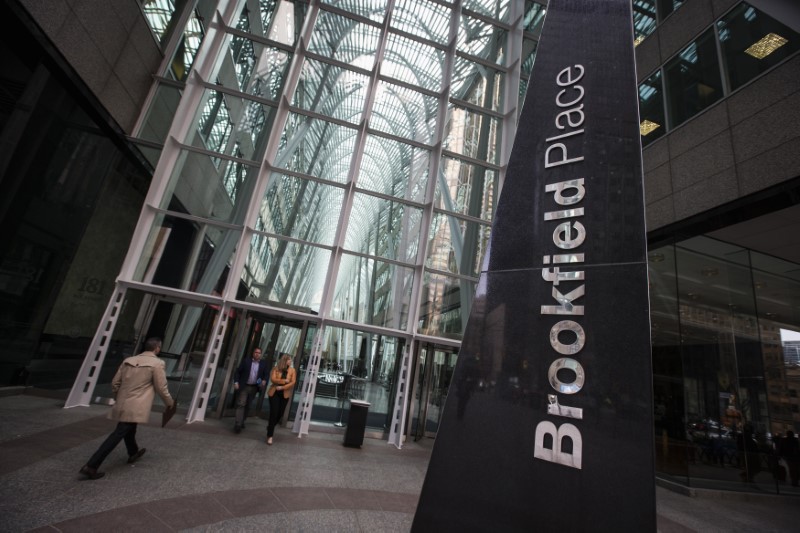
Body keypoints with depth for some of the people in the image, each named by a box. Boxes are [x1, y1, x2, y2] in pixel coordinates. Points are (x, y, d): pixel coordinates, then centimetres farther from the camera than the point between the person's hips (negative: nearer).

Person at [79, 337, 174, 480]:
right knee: (118, 434, -4)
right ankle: (91, 466, -7)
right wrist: (170, 402, 8)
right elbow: (161, 388, -8)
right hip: (135, 407, -8)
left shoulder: (128, 361, 9)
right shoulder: (157, 363, -11)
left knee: (129, 430, 25)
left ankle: (133, 453, 46)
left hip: (122, 404, 8)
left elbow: (115, 383, 13)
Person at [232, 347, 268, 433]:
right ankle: (238, 424, -7)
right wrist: (236, 382, -9)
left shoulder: (263, 363, 3)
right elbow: (238, 371, 0)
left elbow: (265, 375, 5)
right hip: (244, 386, -2)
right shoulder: (246, 360, -2)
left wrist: (264, 381, -15)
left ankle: (242, 421, 27)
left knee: (247, 406, 13)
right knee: (241, 404, -8)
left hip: (254, 388, 2)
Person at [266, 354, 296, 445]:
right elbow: (273, 379, -14)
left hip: (285, 395, 2)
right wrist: (284, 380, -17)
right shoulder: (276, 368, -2)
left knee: (280, 413, 10)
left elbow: (293, 383, -7)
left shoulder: (292, 370, 1)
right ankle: (270, 436, 5)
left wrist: (282, 387, -16)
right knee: (274, 413, -5)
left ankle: (270, 427, 39)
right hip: (274, 393, -2)